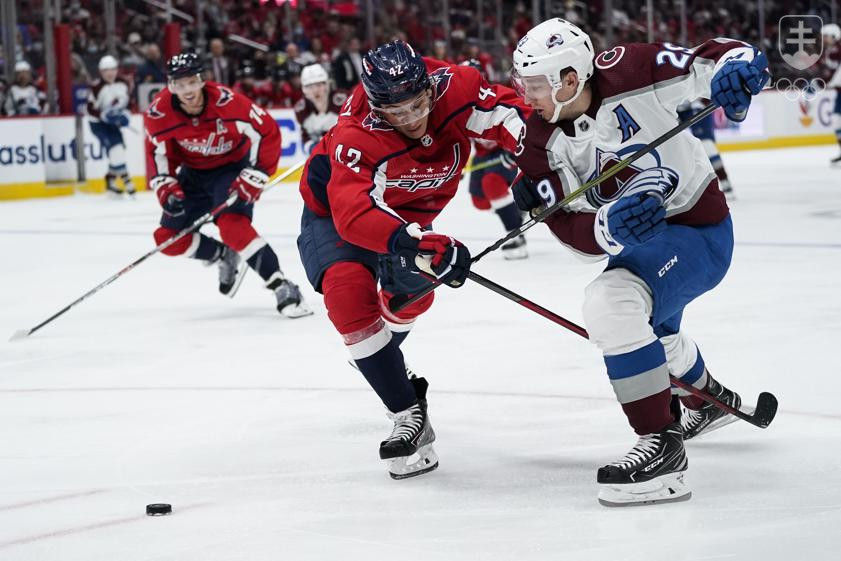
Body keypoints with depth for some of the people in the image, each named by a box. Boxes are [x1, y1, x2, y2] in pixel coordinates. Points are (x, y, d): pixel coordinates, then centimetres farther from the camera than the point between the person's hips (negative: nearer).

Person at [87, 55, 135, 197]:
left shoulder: (123, 84, -4)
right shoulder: (97, 87, -21)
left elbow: (128, 100, 10)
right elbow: (91, 109, -20)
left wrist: (125, 114, -6)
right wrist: (105, 115, -32)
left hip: (113, 122, 7)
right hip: (98, 123, -7)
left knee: (117, 153, 8)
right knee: (115, 149, -18)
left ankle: (111, 181, 23)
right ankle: (126, 181, -13)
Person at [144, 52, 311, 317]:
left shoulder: (226, 102, -30)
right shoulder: (158, 114, -19)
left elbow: (267, 133, -23)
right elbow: (158, 152, 0)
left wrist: (252, 179, -24)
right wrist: (166, 188, -12)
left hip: (232, 168, -5)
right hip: (194, 174, 5)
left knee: (233, 225, -29)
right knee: (168, 237, 1)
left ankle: (283, 288, -26)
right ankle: (225, 256, 26)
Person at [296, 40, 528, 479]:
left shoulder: (451, 87, -29)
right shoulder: (355, 137, -40)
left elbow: (504, 110, -17)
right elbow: (354, 214, -49)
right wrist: (421, 245, -62)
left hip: (408, 210, 5)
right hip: (332, 210, -5)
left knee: (413, 285, -8)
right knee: (348, 289, -25)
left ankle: (382, 354, 30)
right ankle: (409, 415, -21)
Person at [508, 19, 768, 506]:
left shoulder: (632, 73, -26)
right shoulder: (541, 144, -11)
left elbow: (709, 61, -18)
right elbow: (570, 227, -15)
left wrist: (737, 64, -42)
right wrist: (608, 226, -37)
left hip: (699, 229, -9)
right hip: (635, 240, 9)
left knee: (611, 303, -32)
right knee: (652, 326, 35)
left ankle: (662, 445, -26)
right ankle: (710, 399, 69)